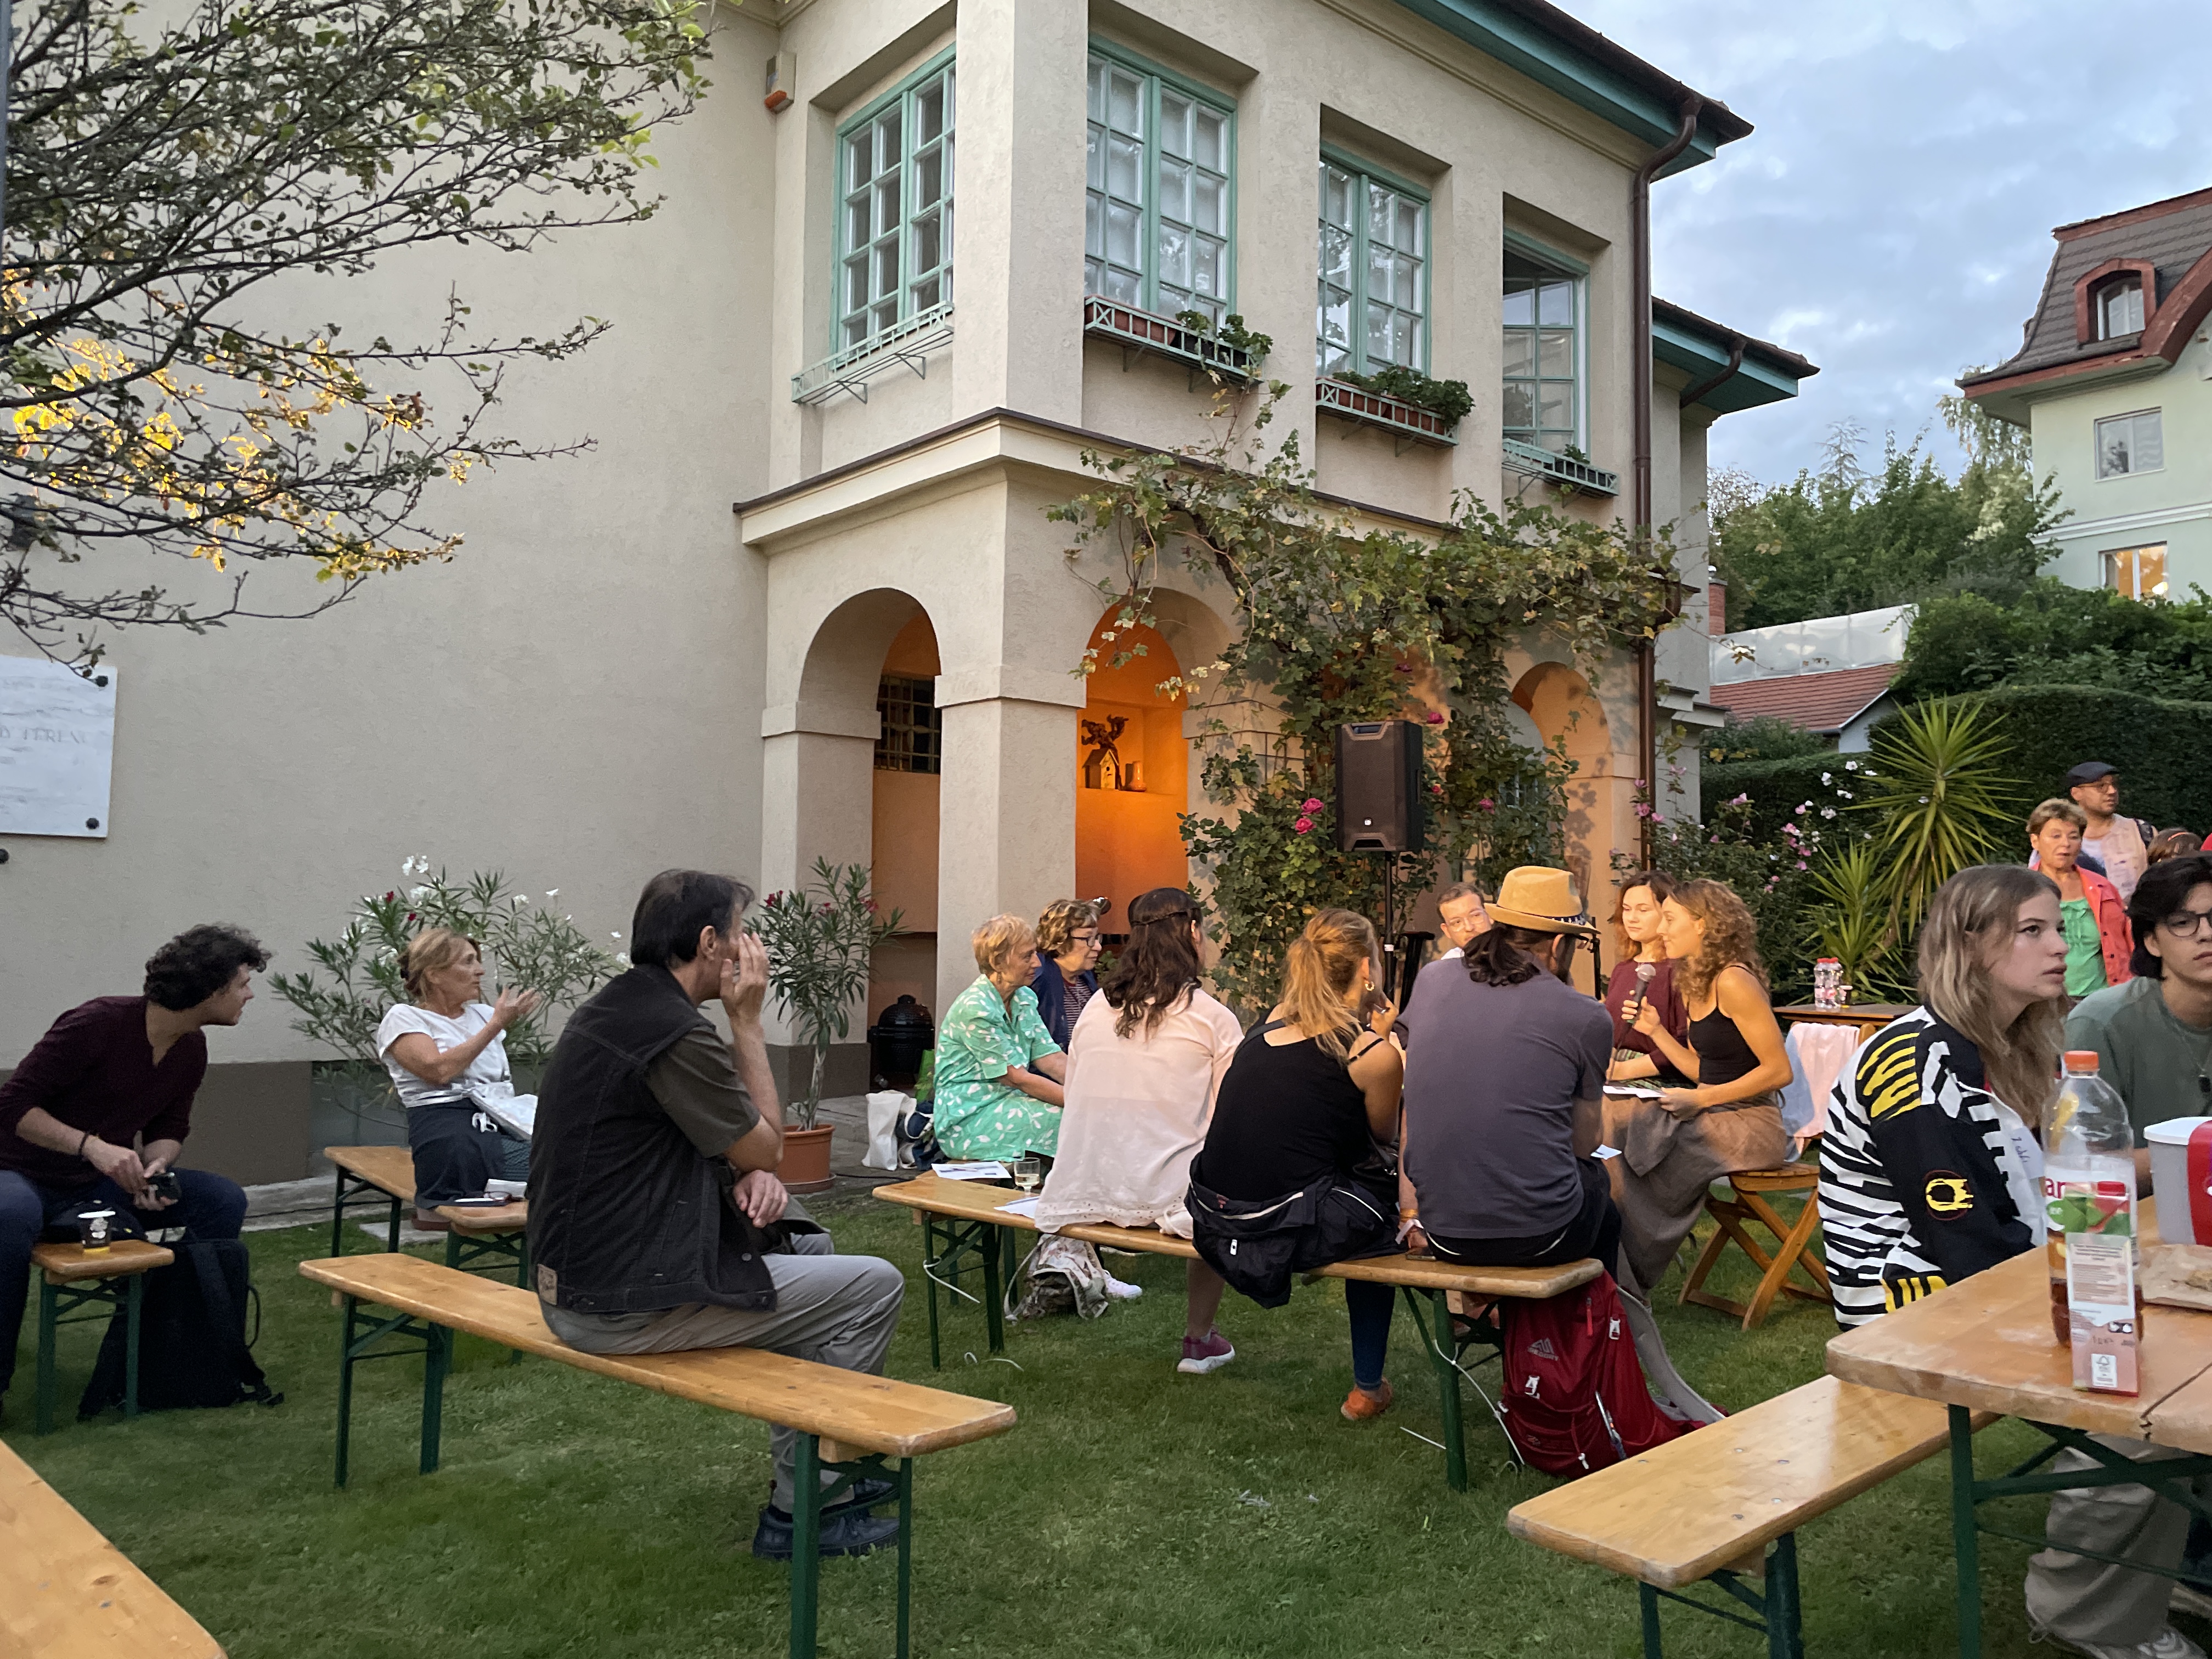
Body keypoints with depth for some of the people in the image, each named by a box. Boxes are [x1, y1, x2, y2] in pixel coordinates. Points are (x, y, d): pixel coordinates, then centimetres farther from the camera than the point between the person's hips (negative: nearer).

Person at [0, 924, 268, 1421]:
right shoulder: (97, 1023, -25)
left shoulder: (192, 1047, -1)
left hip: (103, 1182, 6)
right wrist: (92, 1145, -33)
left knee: (224, 1200, -13)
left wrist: (155, 1167, -14)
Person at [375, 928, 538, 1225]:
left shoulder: (483, 1014, 25)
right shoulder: (402, 1017, 8)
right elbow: (439, 1070, -10)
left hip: (503, 1121, 7)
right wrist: (495, 1025, -5)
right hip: (447, 1124, -6)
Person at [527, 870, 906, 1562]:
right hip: (626, 1307, -10)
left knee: (806, 1246, 24)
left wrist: (750, 1174, 0)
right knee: (875, 1286, -3)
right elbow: (767, 1144, -9)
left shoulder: (610, 1007, 9)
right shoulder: (675, 1033, -23)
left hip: (577, 1280, 10)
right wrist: (747, 1021, -7)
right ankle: (797, 1510, 8)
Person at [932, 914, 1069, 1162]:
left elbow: (1052, 1059, 1)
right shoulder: (975, 1009, -18)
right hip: (967, 1118, -8)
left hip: (1008, 1101, 8)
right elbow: (1018, 1078, -19)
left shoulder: (1025, 998, 9)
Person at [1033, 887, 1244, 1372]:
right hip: (1163, 1193, -5)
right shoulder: (1211, 1017, -7)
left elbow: (1072, 1098, 14)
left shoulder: (1095, 1009, 7)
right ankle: (1198, 1340, 32)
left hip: (1082, 1193, 5)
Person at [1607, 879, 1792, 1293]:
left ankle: (1627, 1285, -3)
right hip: (1712, 1116, 9)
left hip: (1749, 1123, -9)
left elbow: (1779, 1070, -17)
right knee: (1612, 1123, -7)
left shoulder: (1734, 983, -16)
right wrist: (1655, 1030, 5)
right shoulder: (1693, 986, 12)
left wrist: (1700, 1099, -18)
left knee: (1634, 1149, -19)